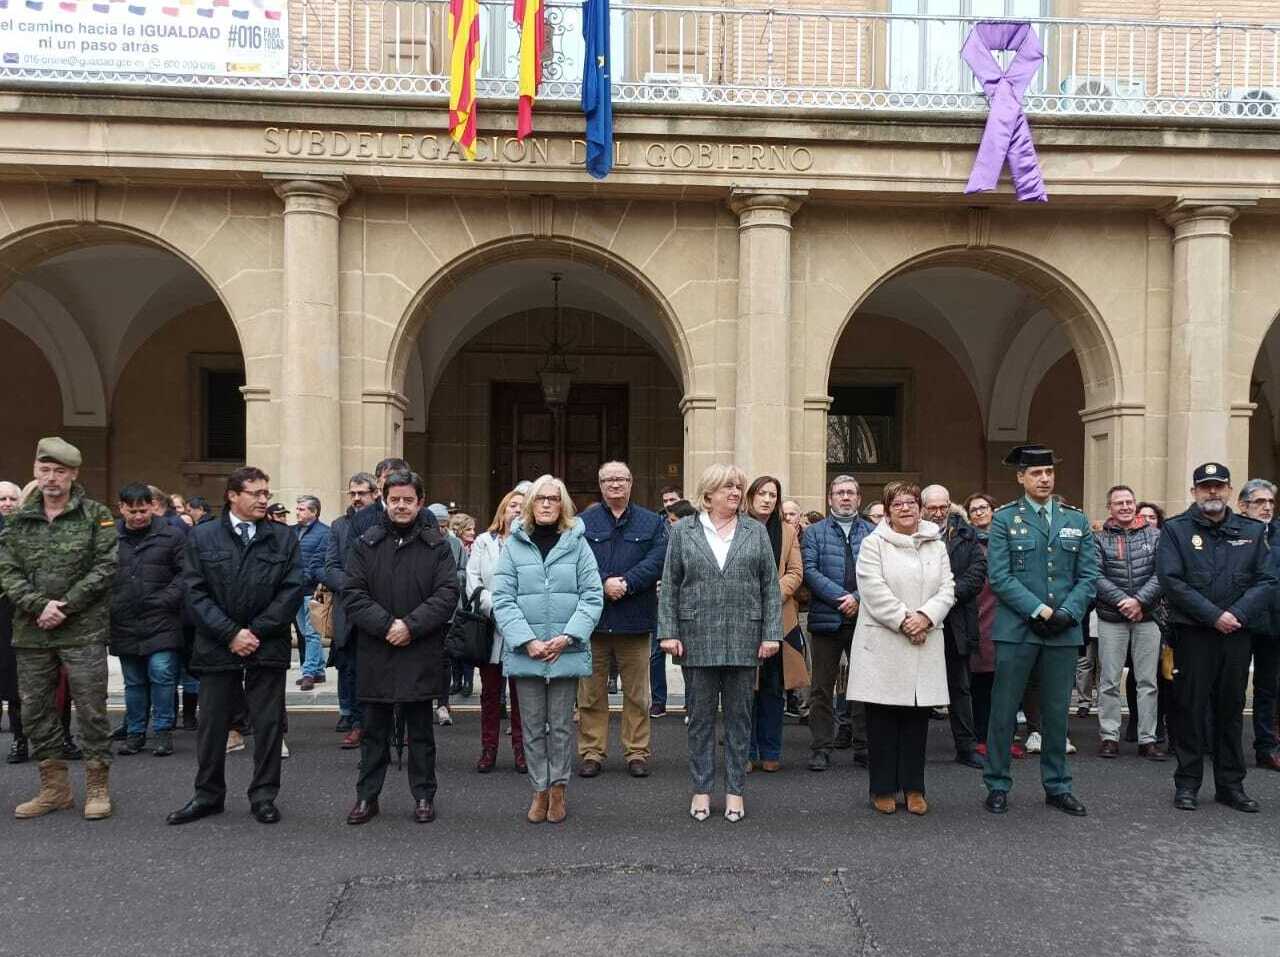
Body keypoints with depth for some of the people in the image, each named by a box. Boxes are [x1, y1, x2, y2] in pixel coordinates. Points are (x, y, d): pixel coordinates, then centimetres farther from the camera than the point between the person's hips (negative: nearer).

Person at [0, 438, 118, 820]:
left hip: (83, 631, -4)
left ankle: (97, 788, 12)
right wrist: (39, 605, -13)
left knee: (92, 709, -1)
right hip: (31, 633, 4)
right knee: (36, 710, 11)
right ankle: (54, 788, 25)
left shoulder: (96, 516, -1)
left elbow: (105, 567, -7)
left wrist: (64, 606, -13)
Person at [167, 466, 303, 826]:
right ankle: (208, 795, 24)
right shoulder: (202, 537, 4)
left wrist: (255, 632, -9)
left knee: (269, 724, 4)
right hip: (217, 646, 0)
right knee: (211, 725, 9)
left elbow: (291, 591, -2)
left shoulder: (284, 537, 4)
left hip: (267, 646, 0)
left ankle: (264, 796, 17)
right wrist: (230, 633, -11)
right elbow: (195, 592, -2)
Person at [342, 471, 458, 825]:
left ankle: (424, 796, 21)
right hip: (376, 653, 1)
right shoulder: (365, 544, 5)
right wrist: (386, 625, -15)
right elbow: (354, 595, -2)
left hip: (421, 653, -1)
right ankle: (367, 796, 22)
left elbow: (447, 594, -6)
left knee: (420, 730, 10)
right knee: (374, 730, 11)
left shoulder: (437, 546, 2)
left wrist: (411, 625, -16)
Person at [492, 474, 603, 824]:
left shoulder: (576, 543, 1)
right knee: (533, 726, 9)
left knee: (561, 725, 9)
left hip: (566, 651, -1)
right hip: (525, 652, 1)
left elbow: (592, 596, -3)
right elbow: (503, 599, -3)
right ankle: (540, 790, 22)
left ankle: (558, 789, 23)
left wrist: (567, 637, -14)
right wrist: (527, 641, -13)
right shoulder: (515, 544, 2)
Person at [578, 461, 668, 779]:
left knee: (637, 692, 8)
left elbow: (657, 560, -5)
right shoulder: (583, 522, 6)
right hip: (592, 618, 0)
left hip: (635, 620, 1)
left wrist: (625, 583, -16)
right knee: (591, 692, 6)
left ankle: (637, 752, 19)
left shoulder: (652, 523, 9)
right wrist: (604, 584, -19)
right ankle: (592, 752, 17)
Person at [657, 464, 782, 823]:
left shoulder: (756, 532, 6)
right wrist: (668, 631, -5)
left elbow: (771, 587, 4)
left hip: (744, 639, 1)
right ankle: (701, 789, 19)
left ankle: (735, 790, 19)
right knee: (700, 716, 8)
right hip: (698, 639, -1)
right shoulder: (683, 531, 4)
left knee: (739, 716, 8)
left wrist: (771, 633, -4)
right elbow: (669, 585, 3)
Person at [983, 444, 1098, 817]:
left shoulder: (1076, 520, 10)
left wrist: (1066, 613, -9)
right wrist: (1039, 610, -14)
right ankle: (997, 785, 14)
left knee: (1057, 712, 12)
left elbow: (1088, 576, 6)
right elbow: (999, 576, -8)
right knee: (1004, 710, 2)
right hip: (1017, 629, -3)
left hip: (1063, 631, 3)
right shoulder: (1005, 519, 0)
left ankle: (1057, 786, 24)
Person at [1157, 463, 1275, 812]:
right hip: (1193, 633, -3)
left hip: (1238, 632, 3)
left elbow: (1266, 581, 3)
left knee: (1232, 707, 11)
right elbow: (1171, 580, -10)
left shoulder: (1251, 531, 10)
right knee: (1191, 706, 2)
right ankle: (1187, 783, 11)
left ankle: (1231, 784, 21)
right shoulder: (1176, 529, 0)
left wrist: (1238, 614, -12)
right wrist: (1214, 615, -15)